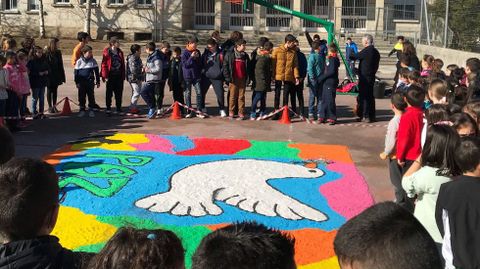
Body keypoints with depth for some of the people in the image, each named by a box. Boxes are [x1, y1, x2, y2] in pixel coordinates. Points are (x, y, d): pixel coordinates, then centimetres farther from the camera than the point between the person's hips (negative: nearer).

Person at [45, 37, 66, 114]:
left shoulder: (58, 53, 5)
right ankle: (50, 107, 13)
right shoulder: (46, 53, -11)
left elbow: (60, 65, 8)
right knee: (49, 91, 6)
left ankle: (54, 106, 18)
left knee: (55, 91, 10)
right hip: (49, 76, -5)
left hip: (56, 76, 5)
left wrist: (62, 76, 7)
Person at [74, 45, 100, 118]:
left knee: (91, 96, 3)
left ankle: (91, 110, 12)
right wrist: (77, 82, 1)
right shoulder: (79, 61, -1)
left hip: (90, 82, 0)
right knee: (81, 96, 5)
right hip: (81, 82, 0)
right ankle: (82, 110, 15)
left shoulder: (93, 61, 2)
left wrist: (98, 82, 5)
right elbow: (76, 72, 4)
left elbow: (96, 72, 6)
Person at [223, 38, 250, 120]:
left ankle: (241, 113, 5)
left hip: (242, 79, 2)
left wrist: (247, 78, 6)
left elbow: (248, 68, 14)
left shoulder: (245, 56, 11)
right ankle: (231, 113, 10)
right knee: (232, 96, 1)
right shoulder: (229, 54, 1)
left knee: (241, 96, 2)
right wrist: (227, 77, -7)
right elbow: (225, 66, 0)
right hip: (233, 79, -2)